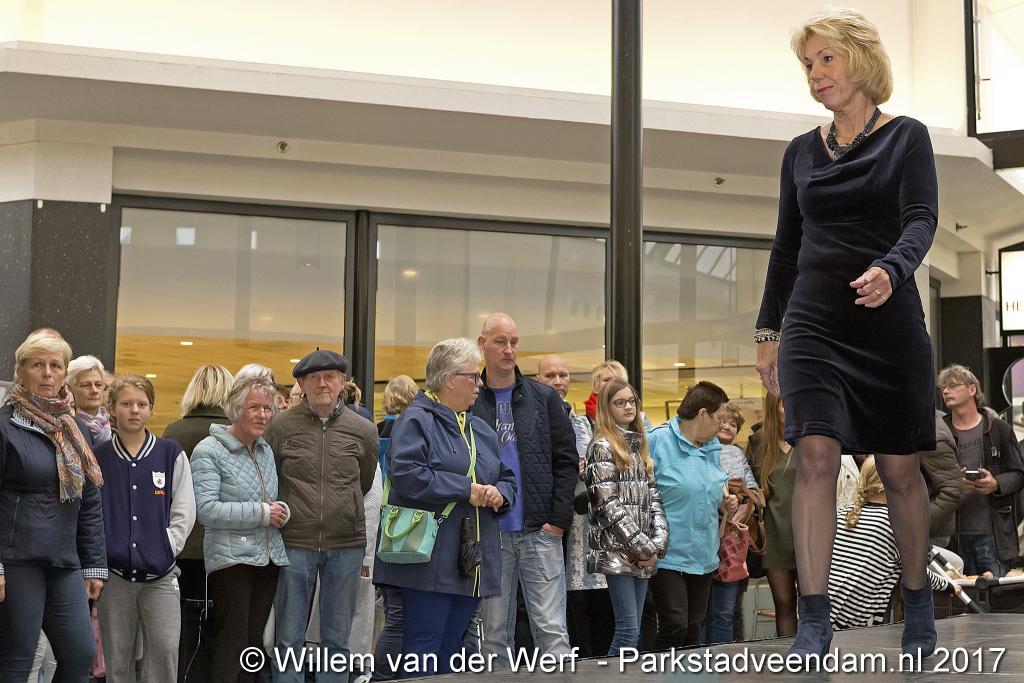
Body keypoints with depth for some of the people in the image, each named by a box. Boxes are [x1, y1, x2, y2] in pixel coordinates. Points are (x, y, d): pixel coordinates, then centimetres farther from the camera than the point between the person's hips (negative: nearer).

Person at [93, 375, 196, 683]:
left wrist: (164, 550, -7)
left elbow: (184, 512, 3)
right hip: (114, 573, 1)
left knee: (165, 649, -9)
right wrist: (100, 554, -7)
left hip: (160, 574, -1)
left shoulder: (171, 454, 4)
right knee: (117, 657, 6)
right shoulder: (99, 458, 5)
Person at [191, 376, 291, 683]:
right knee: (232, 643, -9)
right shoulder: (209, 451, -8)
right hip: (231, 557, -7)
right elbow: (207, 510, -18)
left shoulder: (266, 450, 14)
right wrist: (261, 513, -16)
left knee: (254, 642, 10)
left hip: (269, 558, 7)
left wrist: (283, 511, -3)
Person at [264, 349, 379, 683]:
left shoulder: (363, 430, 4)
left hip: (346, 546, 1)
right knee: (289, 640, 4)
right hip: (295, 543, -1)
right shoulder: (280, 426, -1)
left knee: (336, 640, 10)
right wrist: (290, 512, 9)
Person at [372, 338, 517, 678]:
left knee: (452, 645, 12)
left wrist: (499, 493, -1)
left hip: (472, 561, 8)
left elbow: (507, 479, 24)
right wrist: (467, 490, -18)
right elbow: (407, 475, -22)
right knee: (424, 643, -5)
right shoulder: (416, 421, -7)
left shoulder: (481, 430, 18)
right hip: (431, 558, -8)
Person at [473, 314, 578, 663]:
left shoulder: (544, 398, 6)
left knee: (552, 631, -2)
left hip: (541, 533, 0)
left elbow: (567, 461, 4)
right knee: (495, 634, 7)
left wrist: (559, 520, -5)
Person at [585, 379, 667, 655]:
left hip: (643, 556, 7)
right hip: (617, 552, -7)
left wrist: (657, 543, -3)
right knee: (628, 630, -11)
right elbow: (609, 505, -12)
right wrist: (643, 548, -13)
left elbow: (653, 498, 12)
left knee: (633, 631, 7)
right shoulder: (602, 447, -4)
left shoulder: (639, 445, 17)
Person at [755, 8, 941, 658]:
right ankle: (814, 619, -12)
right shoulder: (801, 152, 13)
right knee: (816, 457, -13)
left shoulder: (906, 137, 2)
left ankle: (919, 605, 24)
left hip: (889, 322, -2)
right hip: (812, 323, 2)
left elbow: (921, 219, -12)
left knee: (900, 469, 5)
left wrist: (891, 269, -33)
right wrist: (768, 330, 13)